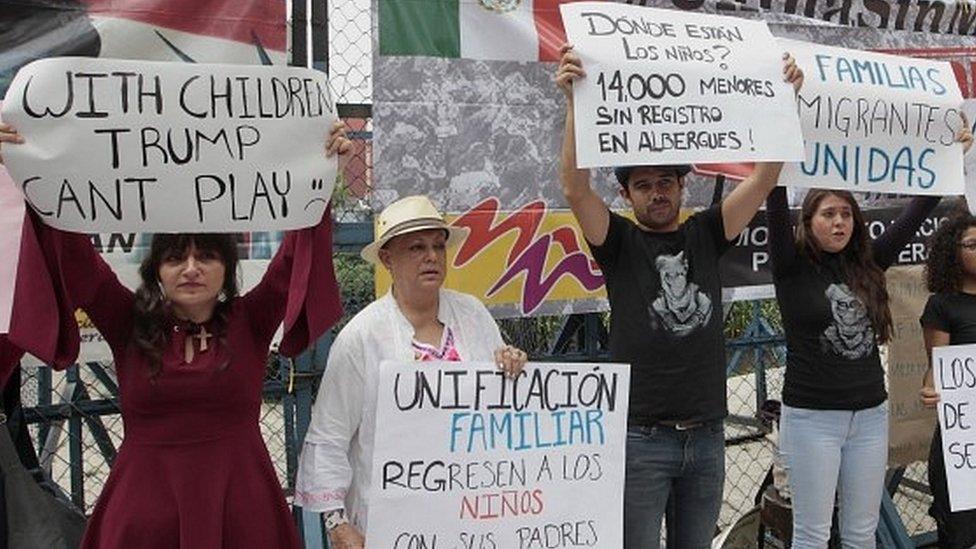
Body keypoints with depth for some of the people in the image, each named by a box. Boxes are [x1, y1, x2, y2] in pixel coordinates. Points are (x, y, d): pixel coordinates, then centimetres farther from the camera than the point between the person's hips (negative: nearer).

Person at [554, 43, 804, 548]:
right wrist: (574, 102, -27)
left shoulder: (705, 234, 8)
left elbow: (762, 180, 0)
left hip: (707, 435, 4)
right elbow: (575, 188, -18)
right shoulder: (619, 241, -1)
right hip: (641, 436, -4)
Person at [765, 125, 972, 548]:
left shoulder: (867, 266, 6)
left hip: (870, 415, 5)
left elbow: (914, 215, 8)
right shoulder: (792, 268, -6)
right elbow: (776, 209, -19)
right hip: (812, 417, -4)